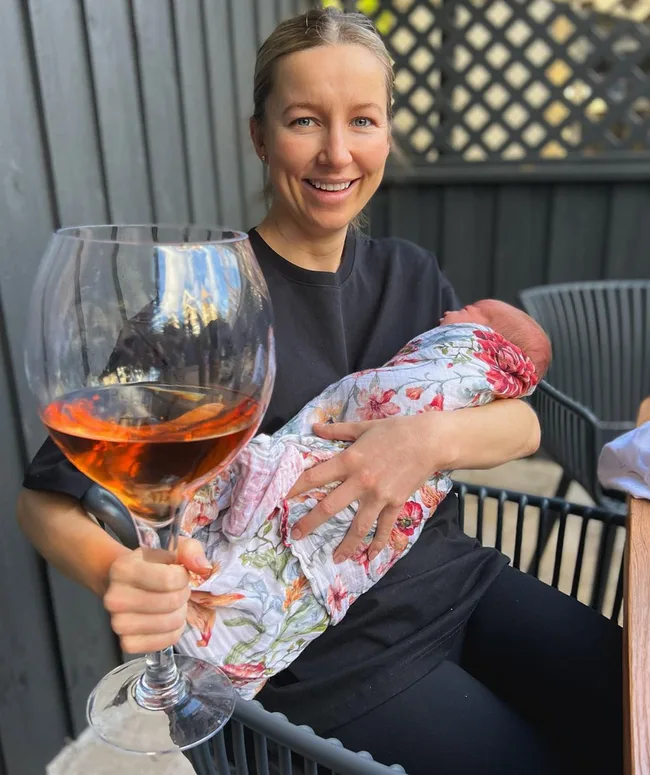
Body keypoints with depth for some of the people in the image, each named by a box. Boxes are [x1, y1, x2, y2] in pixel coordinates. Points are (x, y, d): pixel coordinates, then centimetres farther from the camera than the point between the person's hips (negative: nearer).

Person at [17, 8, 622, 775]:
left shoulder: (409, 273, 2)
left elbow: (523, 424, -2)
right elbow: (47, 496, -12)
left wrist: (433, 436, -23)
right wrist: (117, 571, -34)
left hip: (456, 579, 6)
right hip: (326, 650, -5)